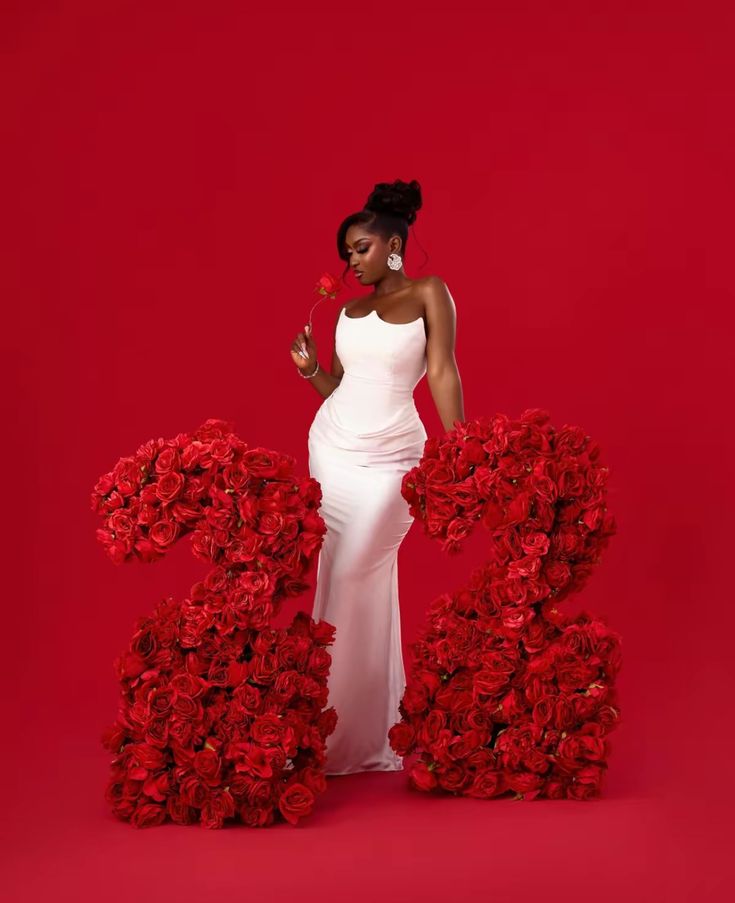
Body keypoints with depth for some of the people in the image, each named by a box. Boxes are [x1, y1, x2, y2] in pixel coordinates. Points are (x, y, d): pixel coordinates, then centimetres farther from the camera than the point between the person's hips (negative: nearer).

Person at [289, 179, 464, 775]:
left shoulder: (428, 294, -2)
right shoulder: (351, 309, 13)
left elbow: (442, 372, -10)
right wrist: (310, 369, -3)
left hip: (389, 457, -6)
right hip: (332, 448, 6)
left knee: (354, 582, -8)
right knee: (339, 581, 6)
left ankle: (357, 735, 2)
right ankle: (352, 730, 16)